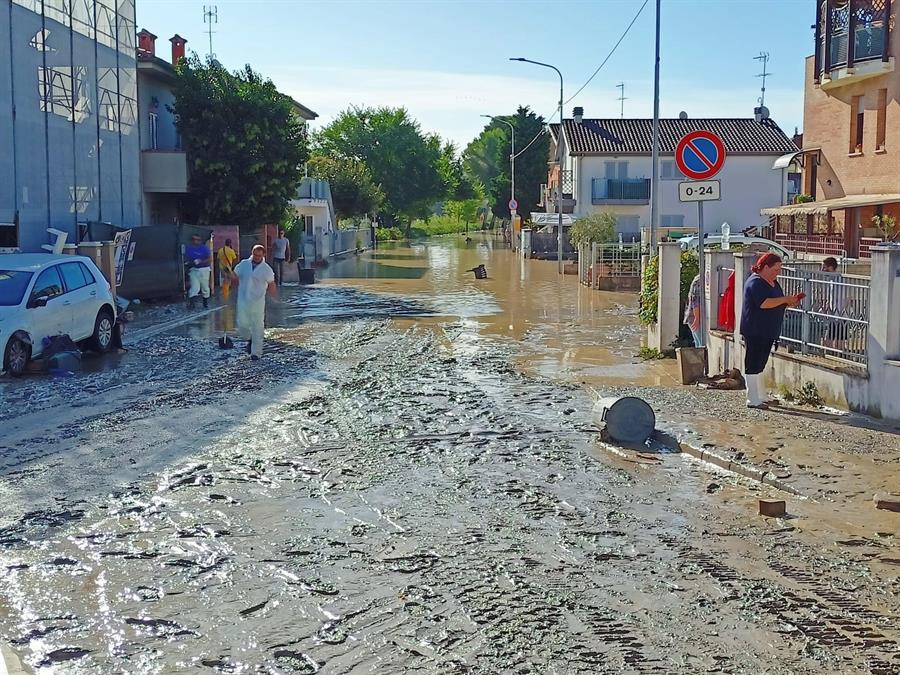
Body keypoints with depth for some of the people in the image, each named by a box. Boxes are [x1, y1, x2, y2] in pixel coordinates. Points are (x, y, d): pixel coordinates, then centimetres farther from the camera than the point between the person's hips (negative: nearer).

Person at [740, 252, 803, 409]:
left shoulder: (773, 282, 16)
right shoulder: (755, 282, -14)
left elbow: (776, 303, 25)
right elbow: (764, 303, -26)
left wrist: (789, 302, 6)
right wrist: (785, 299, -21)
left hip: (768, 331, 10)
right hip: (754, 332, -10)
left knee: (760, 365, 13)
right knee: (753, 365, -5)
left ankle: (757, 397, 18)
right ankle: (753, 400, -2)